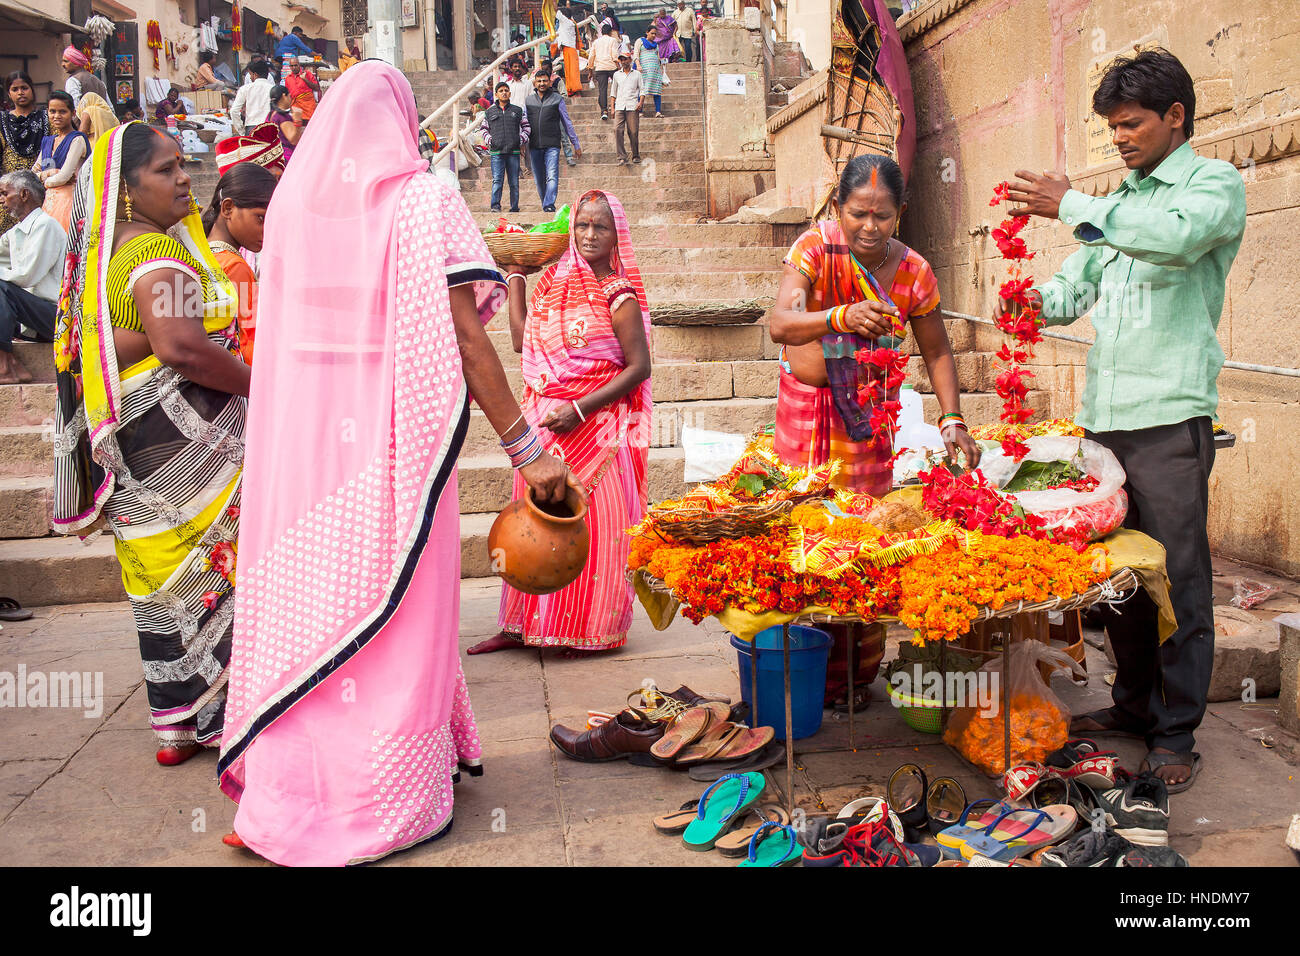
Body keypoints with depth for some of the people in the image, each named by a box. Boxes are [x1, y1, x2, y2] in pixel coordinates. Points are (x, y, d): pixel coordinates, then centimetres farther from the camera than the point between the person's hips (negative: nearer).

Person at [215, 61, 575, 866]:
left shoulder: (292, 199, 7)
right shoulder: (422, 198, -8)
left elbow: (286, 322, 11)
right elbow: (462, 332, -16)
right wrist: (526, 447, -16)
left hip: (299, 432, 5)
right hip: (390, 435, -5)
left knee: (301, 597, 15)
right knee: (393, 610, 5)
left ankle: (287, 791, 29)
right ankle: (387, 800, 16)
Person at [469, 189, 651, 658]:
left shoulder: (618, 296, -8)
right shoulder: (555, 280, 9)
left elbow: (639, 366, -11)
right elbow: (522, 340, 11)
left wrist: (580, 409, -17)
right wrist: (514, 276, 16)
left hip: (594, 427, -6)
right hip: (543, 422, 6)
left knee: (589, 523, 1)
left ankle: (588, 630, 15)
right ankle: (521, 625, 20)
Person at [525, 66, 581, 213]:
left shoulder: (557, 99, 6)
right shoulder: (529, 100, 12)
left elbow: (567, 122, 9)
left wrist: (575, 144, 9)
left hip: (552, 145, -3)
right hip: (534, 146, 3)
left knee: (552, 176, -16)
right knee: (539, 179, 8)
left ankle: (549, 204, -22)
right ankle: (545, 203, 20)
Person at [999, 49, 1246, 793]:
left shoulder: (1216, 183, 1)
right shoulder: (1118, 203, 21)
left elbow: (1176, 235, -21)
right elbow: (1075, 289, 18)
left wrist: (1070, 205, -21)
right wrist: (1037, 301, -4)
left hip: (1170, 414, -6)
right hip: (1103, 415, 6)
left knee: (1177, 576, -2)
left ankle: (1177, 734, 7)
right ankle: (1135, 703, 26)